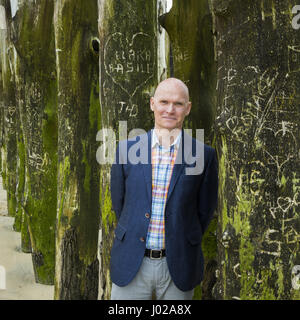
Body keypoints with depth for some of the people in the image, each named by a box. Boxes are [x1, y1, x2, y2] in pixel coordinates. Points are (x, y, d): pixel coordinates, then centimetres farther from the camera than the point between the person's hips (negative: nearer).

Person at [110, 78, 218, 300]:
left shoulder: (204, 155, -4)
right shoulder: (127, 148, -1)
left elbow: (205, 210, 4)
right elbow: (119, 202, 9)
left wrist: (181, 245, 9)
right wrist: (134, 236, 11)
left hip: (178, 266, -1)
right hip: (131, 265, 1)